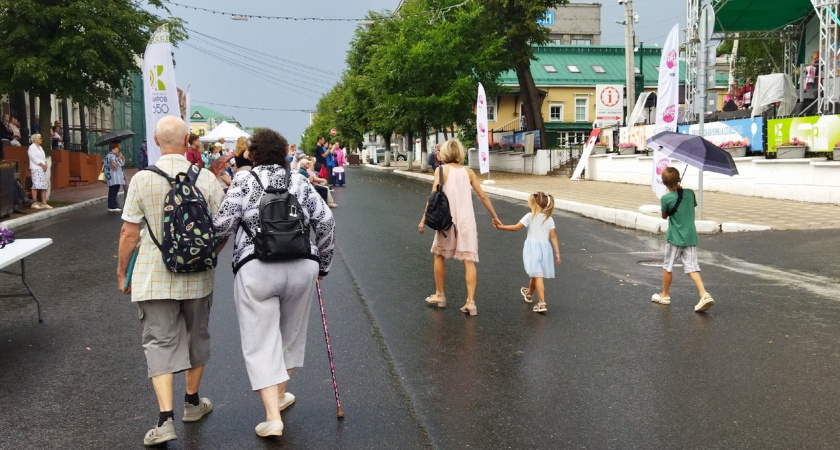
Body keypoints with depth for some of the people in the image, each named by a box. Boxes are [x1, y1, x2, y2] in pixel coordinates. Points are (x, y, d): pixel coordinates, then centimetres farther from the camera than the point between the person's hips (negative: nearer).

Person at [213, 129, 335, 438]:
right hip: (302, 266, 3)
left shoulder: (244, 180, 5)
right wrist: (322, 264, 18)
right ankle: (279, 396, 35)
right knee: (290, 334, 21)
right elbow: (326, 222, 8)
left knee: (261, 342, 3)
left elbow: (222, 225, -2)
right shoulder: (299, 181, 13)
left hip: (256, 269, -3)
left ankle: (273, 416, -4)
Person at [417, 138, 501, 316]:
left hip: (447, 220, -2)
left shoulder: (441, 170, -2)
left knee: (439, 255, 19)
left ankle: (439, 295, 26)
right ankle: (470, 302, -5)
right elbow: (483, 196, 6)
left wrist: (424, 219, -6)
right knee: (469, 260, 2)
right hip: (467, 221, 2)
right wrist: (495, 217, 15)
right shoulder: (468, 171, 7)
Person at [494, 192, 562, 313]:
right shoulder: (549, 219, 5)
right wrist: (557, 252, 3)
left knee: (537, 276, -8)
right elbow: (553, 236, 2)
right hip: (545, 248, 5)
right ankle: (529, 293, 48)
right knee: (535, 275, 23)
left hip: (533, 247, -5)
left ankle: (542, 303, -15)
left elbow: (516, 227, -4)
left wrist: (502, 227, 7)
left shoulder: (530, 216, -7)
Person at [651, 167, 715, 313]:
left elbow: (664, 216, 0)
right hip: (691, 236, 4)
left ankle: (665, 295, 24)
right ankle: (704, 295, -13)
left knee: (668, 266, 12)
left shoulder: (666, 198, -14)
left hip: (675, 237, -4)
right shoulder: (690, 193, -1)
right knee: (692, 267, 4)